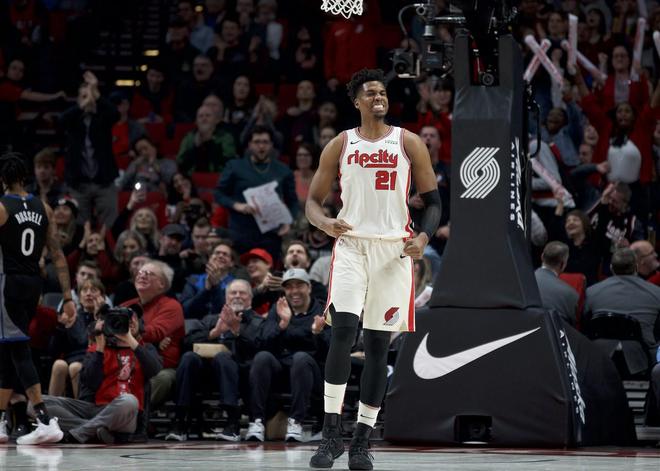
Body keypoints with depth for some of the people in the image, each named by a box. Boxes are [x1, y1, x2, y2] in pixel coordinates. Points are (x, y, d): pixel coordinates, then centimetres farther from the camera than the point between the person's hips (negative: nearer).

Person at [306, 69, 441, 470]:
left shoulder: (409, 143, 5)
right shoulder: (340, 146, 7)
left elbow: (433, 200, 7)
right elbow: (314, 200, 10)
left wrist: (424, 236, -12)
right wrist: (325, 223, -14)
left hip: (394, 250, 1)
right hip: (351, 245, -1)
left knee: (379, 343, 3)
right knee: (342, 331, -18)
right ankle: (332, 434, -15)